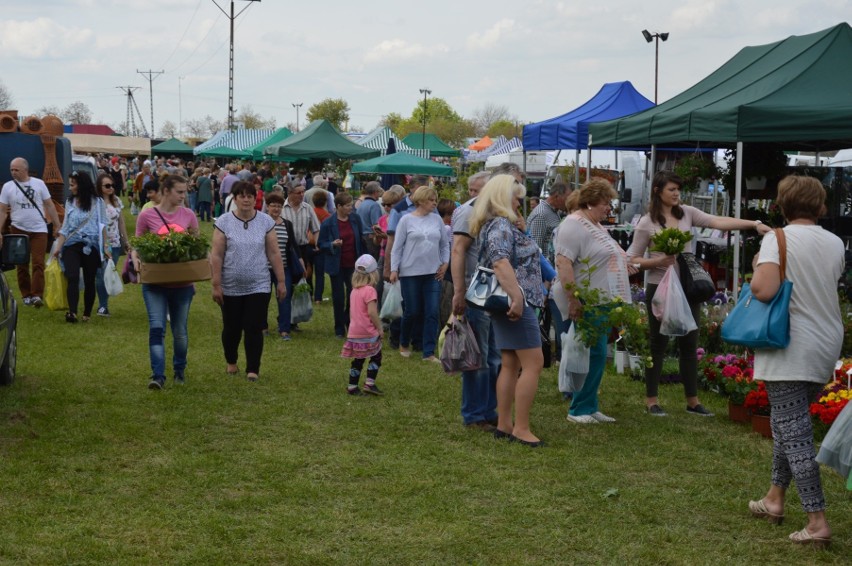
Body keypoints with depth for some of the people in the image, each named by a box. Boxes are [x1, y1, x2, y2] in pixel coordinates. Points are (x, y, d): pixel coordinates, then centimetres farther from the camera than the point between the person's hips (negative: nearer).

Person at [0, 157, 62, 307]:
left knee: (38, 264, -10)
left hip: (39, 230, -1)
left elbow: (49, 206, 6)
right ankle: (26, 295, 14)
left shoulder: (39, 183, 1)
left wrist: (57, 226, 2)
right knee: (22, 265, 6)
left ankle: (37, 295, -14)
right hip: (18, 229, 1)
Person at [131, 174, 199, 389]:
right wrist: (135, 257, -19)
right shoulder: (147, 216, -4)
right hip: (155, 281, -2)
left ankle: (180, 369, 33)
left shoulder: (188, 215, 2)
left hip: (182, 282, 2)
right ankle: (157, 375, -12)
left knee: (180, 330, 13)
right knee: (156, 327, -12)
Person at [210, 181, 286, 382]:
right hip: (231, 287, 0)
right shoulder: (224, 222, -3)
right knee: (232, 328, 12)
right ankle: (231, 362, 35)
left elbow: (274, 254, 4)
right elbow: (216, 256, -4)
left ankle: (253, 369, 3)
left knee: (254, 328, -5)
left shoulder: (266, 222, 2)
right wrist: (216, 285, -7)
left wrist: (281, 281, 2)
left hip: (258, 286, 0)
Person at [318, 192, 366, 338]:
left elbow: (361, 241, 9)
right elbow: (321, 245, -5)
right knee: (338, 297, 5)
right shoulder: (328, 223, -9)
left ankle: (348, 320, 27)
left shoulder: (355, 219, 1)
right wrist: (332, 244, -24)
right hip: (337, 265, -2)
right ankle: (339, 329, 17)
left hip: (353, 264, 3)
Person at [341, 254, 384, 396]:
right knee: (376, 357, 6)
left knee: (358, 359, 14)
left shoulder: (354, 290, 11)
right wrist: (379, 328, -12)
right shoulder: (369, 290, -15)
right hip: (368, 332, -7)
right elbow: (371, 312, -22)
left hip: (354, 331, 7)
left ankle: (352, 386, 14)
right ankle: (370, 383, -1)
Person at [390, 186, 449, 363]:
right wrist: (394, 270, -6)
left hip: (432, 273, 3)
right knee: (412, 312, 5)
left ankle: (429, 353, 2)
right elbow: (397, 246, -2)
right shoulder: (406, 220, -3)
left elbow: (445, 244, 14)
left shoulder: (437, 219, 6)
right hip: (410, 273, -3)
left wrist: (445, 263, 5)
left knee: (432, 313, -3)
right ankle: (404, 344, 31)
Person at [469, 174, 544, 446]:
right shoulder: (501, 226, -14)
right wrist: (517, 297, -31)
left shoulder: (494, 225, 18)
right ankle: (521, 428, -7)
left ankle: (504, 424, 16)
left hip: (507, 304, 11)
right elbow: (500, 263, -27)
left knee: (510, 364, 12)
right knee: (533, 363, -9)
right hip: (517, 304, -11)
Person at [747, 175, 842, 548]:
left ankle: (817, 522, -8)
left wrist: (757, 269, -3)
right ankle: (775, 499, 30)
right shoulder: (835, 244, 7)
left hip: (791, 348, -7)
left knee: (794, 433, -4)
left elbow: (763, 290, -22)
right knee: (788, 423, 21)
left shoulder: (778, 239, -11)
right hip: (827, 346, 7)